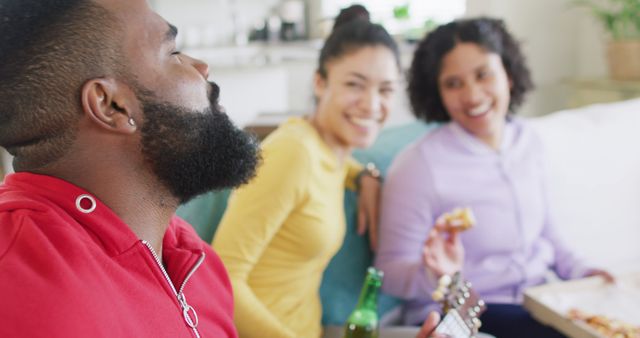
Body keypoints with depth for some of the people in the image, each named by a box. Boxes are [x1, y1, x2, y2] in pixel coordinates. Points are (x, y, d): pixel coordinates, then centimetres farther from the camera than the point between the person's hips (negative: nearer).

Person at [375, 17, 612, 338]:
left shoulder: (528, 142, 5)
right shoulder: (418, 164, -16)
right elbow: (391, 272, -13)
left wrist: (580, 271, 3)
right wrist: (438, 274, -31)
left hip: (537, 302, 7)